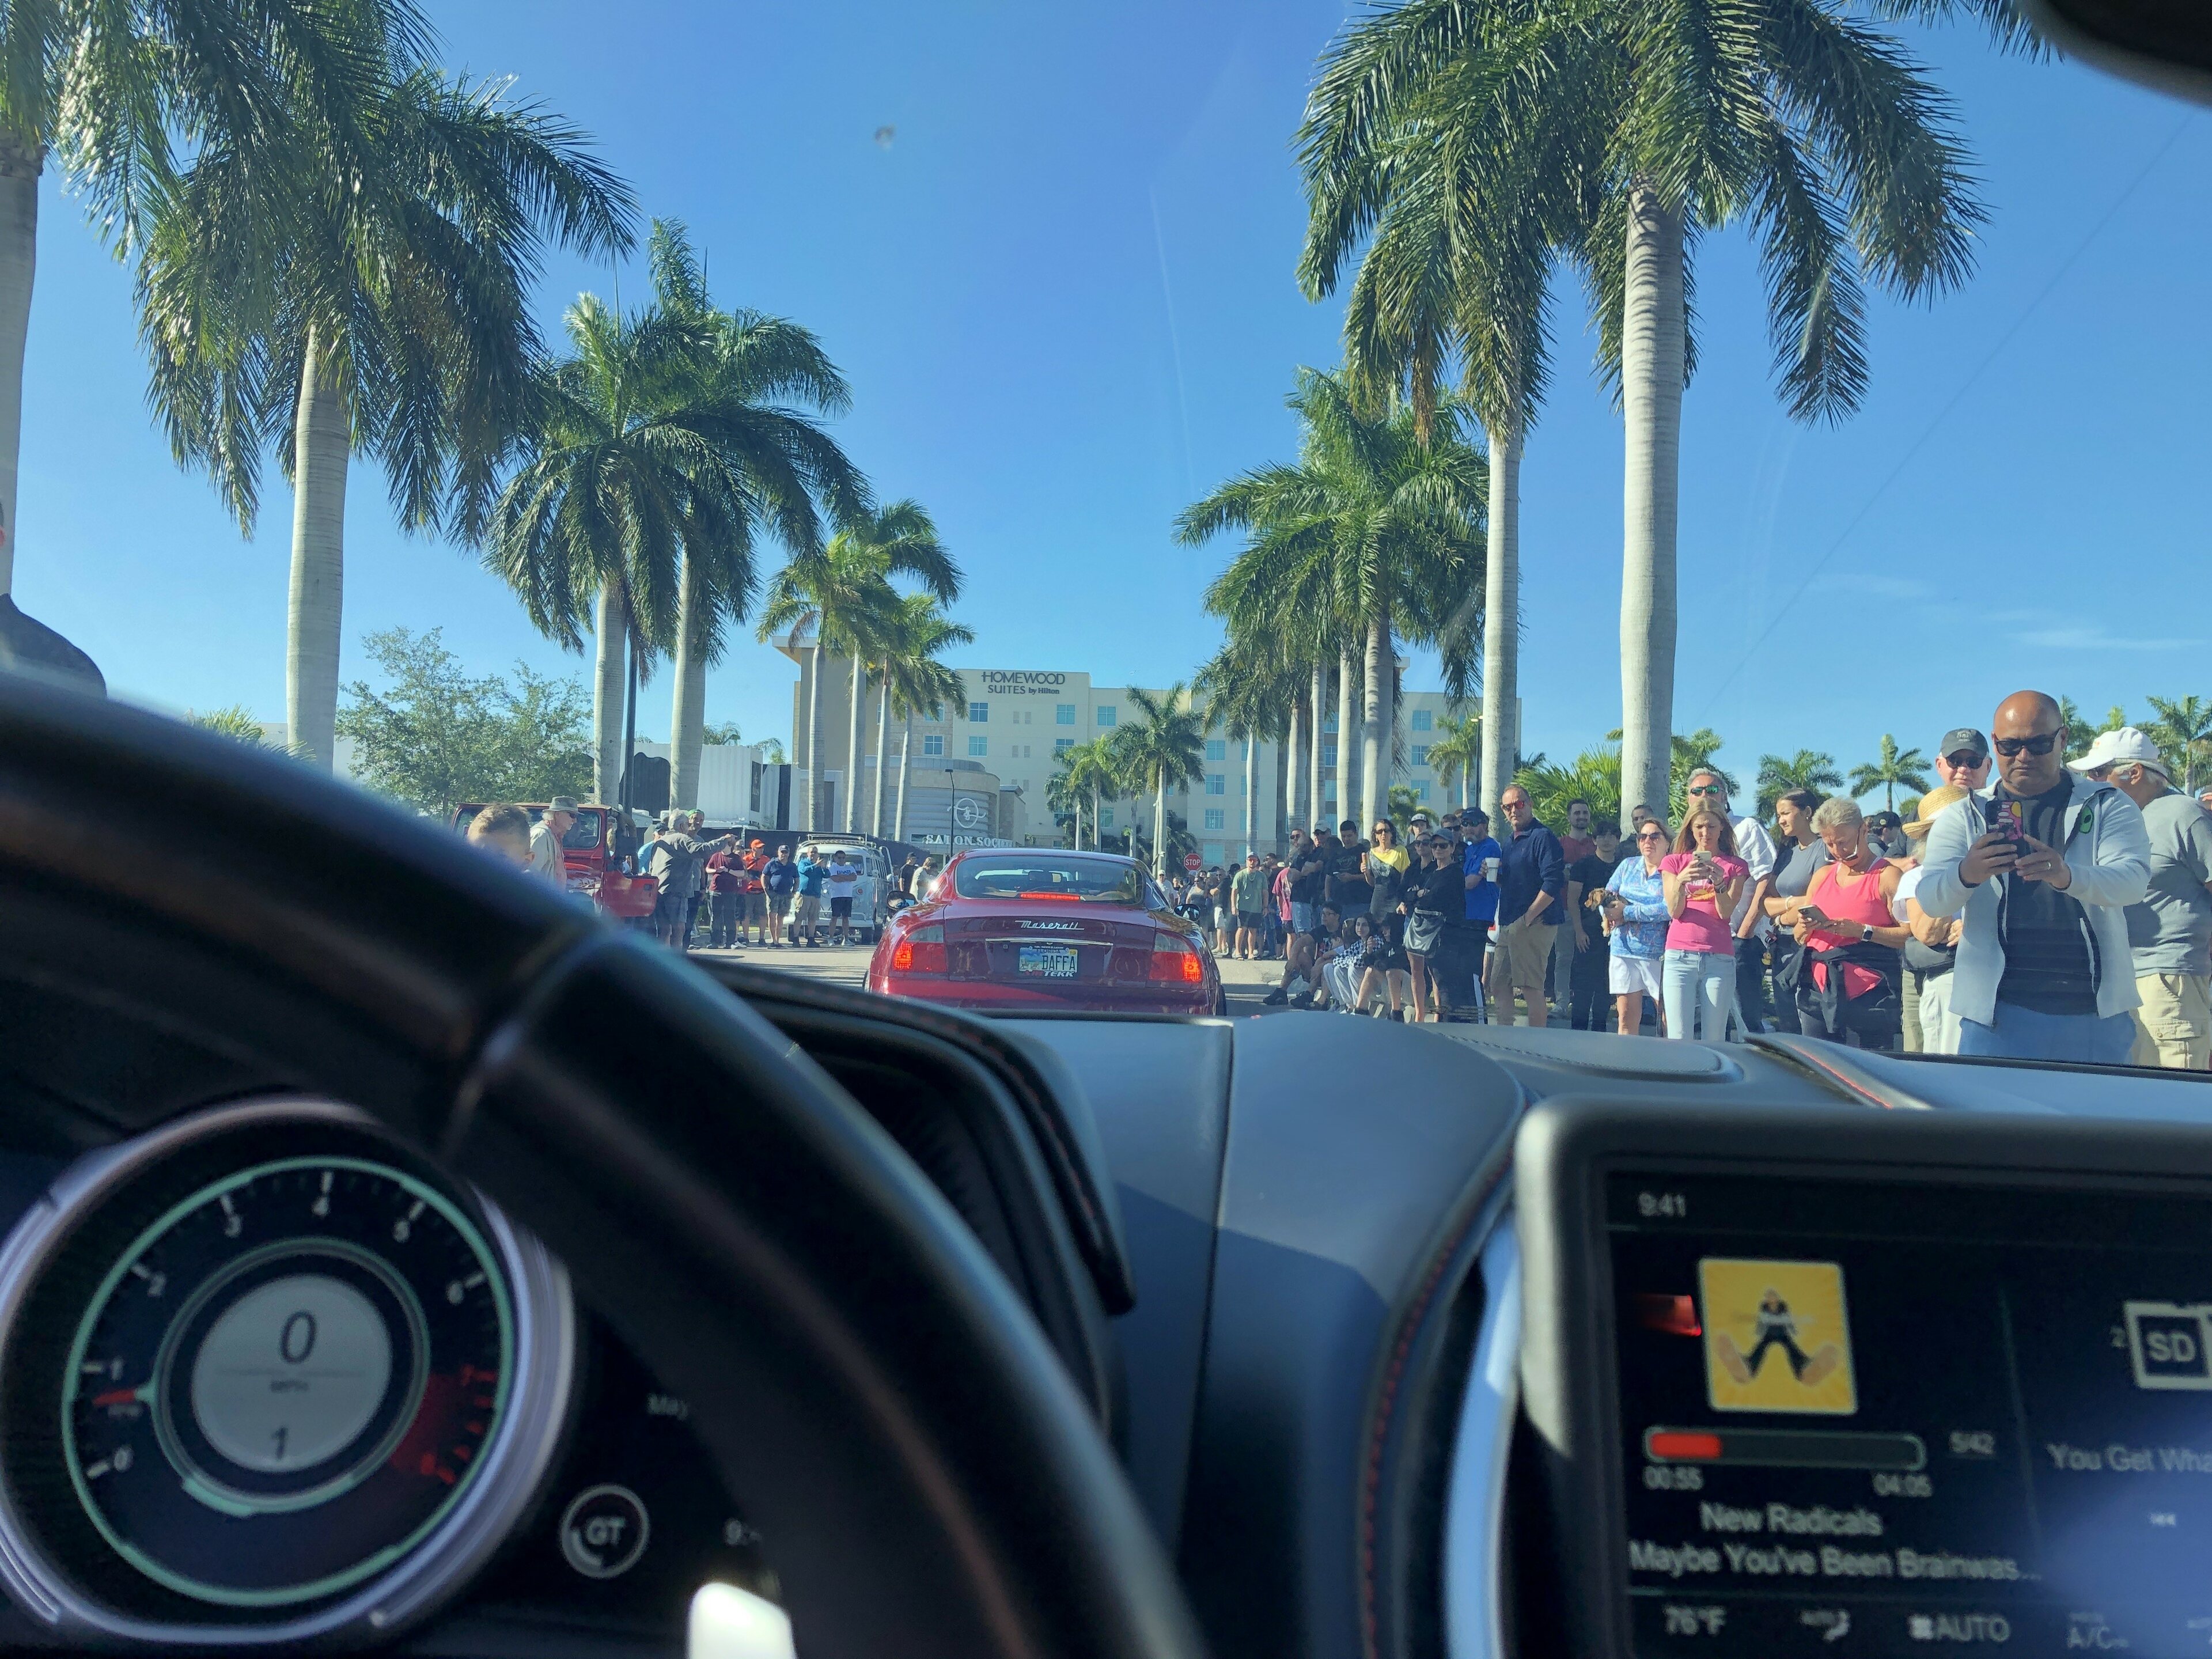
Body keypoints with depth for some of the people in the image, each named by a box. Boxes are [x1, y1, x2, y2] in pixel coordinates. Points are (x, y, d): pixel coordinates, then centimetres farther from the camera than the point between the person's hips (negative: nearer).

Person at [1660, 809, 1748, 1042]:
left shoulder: (1736, 866, 12)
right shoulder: (1674, 862, 13)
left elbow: (1726, 913, 1)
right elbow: (1674, 911, 3)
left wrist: (1719, 883, -17)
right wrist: (1681, 881, -15)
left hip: (1719, 959, 0)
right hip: (1680, 955, 0)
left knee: (1715, 1041, -4)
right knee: (1679, 1040, -8)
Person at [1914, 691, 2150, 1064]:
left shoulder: (2108, 806, 7)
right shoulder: (1964, 816, 6)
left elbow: (2135, 880, -11)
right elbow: (1930, 900, -8)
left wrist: (2067, 876, -34)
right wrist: (1965, 875, -32)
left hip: (2098, 1014, 1)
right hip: (1998, 1014, -1)